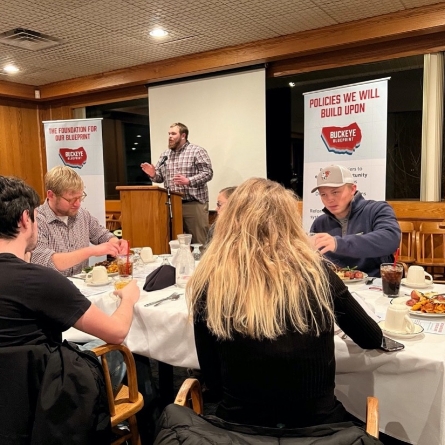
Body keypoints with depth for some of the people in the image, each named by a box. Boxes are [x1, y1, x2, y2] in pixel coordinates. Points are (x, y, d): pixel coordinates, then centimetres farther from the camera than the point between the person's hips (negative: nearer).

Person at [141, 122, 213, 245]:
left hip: (194, 204, -5)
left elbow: (208, 173, -11)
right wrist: (153, 174, -5)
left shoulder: (197, 151, -3)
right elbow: (160, 177, 18)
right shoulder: (165, 155, 15)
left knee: (198, 242, -3)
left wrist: (188, 181, -24)